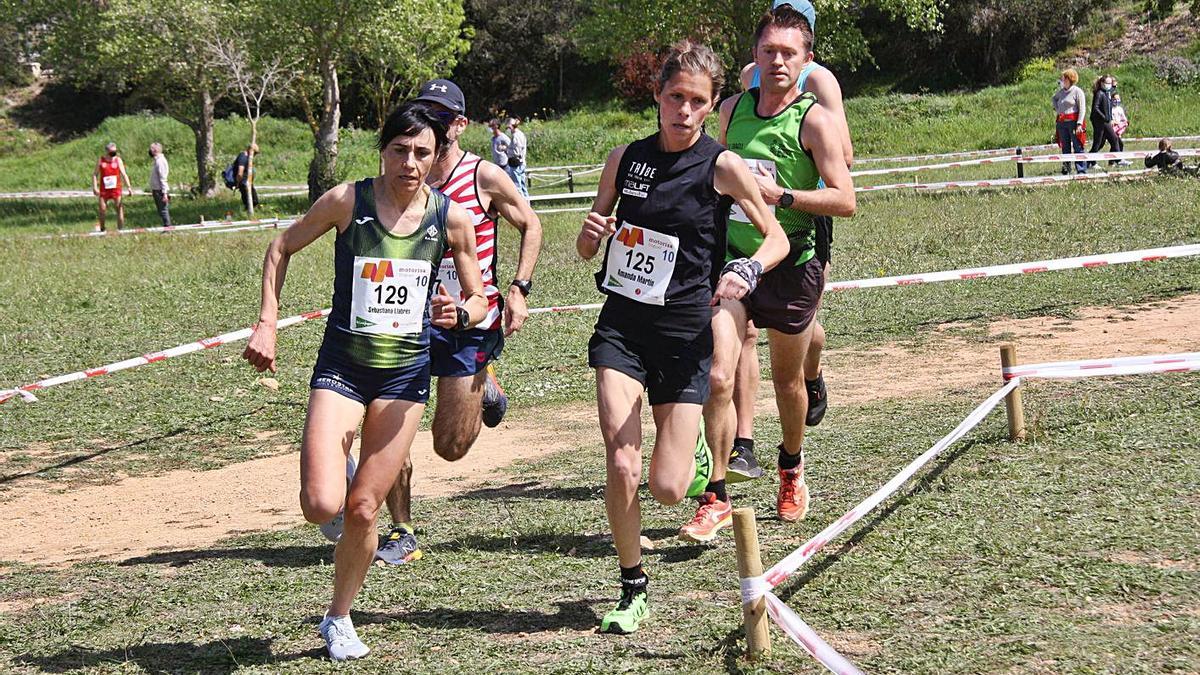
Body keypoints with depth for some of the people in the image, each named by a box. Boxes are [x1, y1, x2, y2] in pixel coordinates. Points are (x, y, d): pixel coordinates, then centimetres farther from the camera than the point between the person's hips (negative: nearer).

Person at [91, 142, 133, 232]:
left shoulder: (118, 160, 2)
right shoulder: (100, 160, 3)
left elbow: (124, 174, 0)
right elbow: (95, 174, 5)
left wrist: (129, 187, -9)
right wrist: (95, 187, -5)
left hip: (116, 188, 0)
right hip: (104, 190, 0)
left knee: (119, 208, -5)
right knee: (102, 209, 3)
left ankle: (120, 229, -2)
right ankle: (102, 229, 20)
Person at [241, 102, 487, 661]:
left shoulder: (451, 218, -4)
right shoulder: (347, 201, -9)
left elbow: (479, 301, 6)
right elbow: (280, 249, 6)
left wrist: (459, 314, -17)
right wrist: (267, 325, -3)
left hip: (406, 372, 1)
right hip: (342, 366, -1)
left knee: (363, 511, 2)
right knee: (322, 506, -18)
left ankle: (338, 619, 24)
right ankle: (333, 471, 20)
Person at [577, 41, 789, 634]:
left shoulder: (722, 166, -6)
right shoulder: (625, 158, 5)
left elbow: (777, 238, 2)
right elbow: (585, 250, 15)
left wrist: (747, 270, -19)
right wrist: (592, 233, -9)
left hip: (685, 331, -2)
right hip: (621, 324, 2)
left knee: (667, 489, -3)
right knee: (621, 465, -13)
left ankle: (693, 449, 35)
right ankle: (634, 591, 7)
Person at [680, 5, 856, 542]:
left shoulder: (815, 119, -8)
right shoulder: (733, 109, 6)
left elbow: (845, 200, -14)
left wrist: (780, 196, -21)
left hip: (789, 263, -2)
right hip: (731, 258, 3)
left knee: (787, 380, 14)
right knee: (718, 376, -13)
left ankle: (791, 469, 42)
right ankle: (715, 500, -7)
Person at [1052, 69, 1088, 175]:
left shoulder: (1077, 91, -5)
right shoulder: (1061, 92, 12)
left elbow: (1082, 109, -10)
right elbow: (1053, 98, 35)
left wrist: (1079, 124, -18)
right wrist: (1056, 109, 16)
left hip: (1073, 121, -6)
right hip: (1062, 122, 6)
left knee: (1078, 146, -7)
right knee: (1065, 147, 10)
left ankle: (1081, 170, -7)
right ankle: (1066, 169, 17)